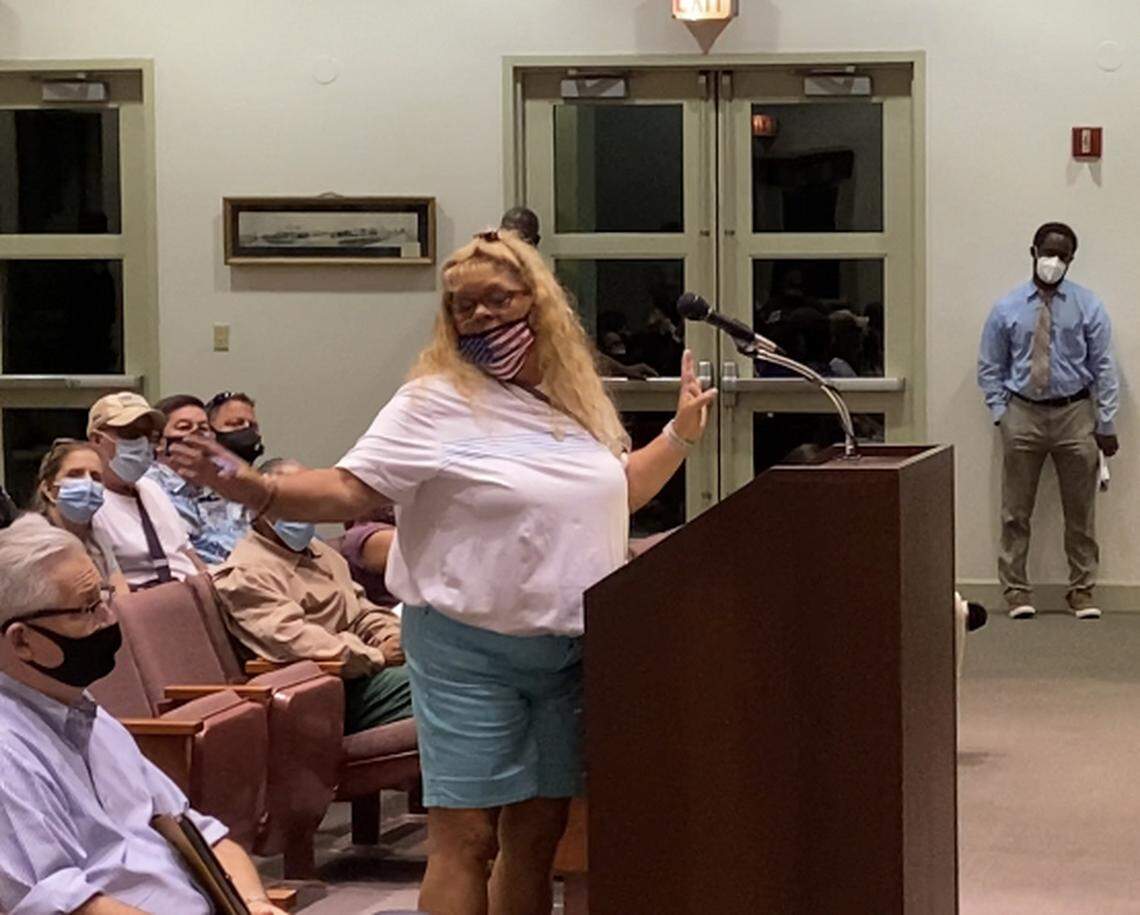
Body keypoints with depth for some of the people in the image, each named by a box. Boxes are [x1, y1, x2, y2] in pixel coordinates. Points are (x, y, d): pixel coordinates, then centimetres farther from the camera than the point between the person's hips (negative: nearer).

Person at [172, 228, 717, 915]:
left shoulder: (578, 397, 11)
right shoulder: (436, 403, -8)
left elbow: (618, 492, 29)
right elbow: (348, 492, -15)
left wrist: (682, 433, 21)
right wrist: (252, 489, -30)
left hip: (572, 647, 6)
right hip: (469, 648, -6)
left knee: (539, 833, 10)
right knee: (466, 837, -7)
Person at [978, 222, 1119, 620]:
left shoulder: (1088, 306, 0)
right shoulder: (1007, 309, 2)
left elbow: (1104, 366, 1)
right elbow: (990, 368, 7)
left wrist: (1106, 423, -4)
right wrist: (1001, 413, -4)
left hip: (1075, 413, 0)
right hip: (1023, 414, 0)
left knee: (1081, 511, 7)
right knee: (1016, 511, 3)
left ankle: (1082, 590, 17)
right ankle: (1016, 590, 12)